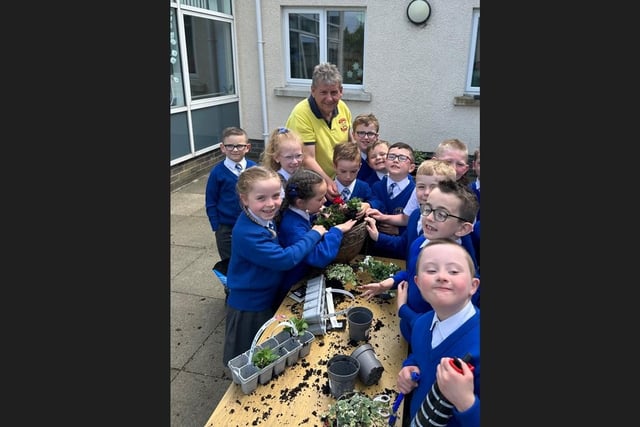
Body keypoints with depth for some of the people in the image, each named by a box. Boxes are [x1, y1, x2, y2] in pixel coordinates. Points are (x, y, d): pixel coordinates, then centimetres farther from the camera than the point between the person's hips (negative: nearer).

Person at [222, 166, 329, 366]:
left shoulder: (264, 219, -6)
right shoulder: (247, 234, -34)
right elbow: (285, 259, -33)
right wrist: (313, 234, -22)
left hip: (269, 299, 8)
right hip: (249, 309, -8)